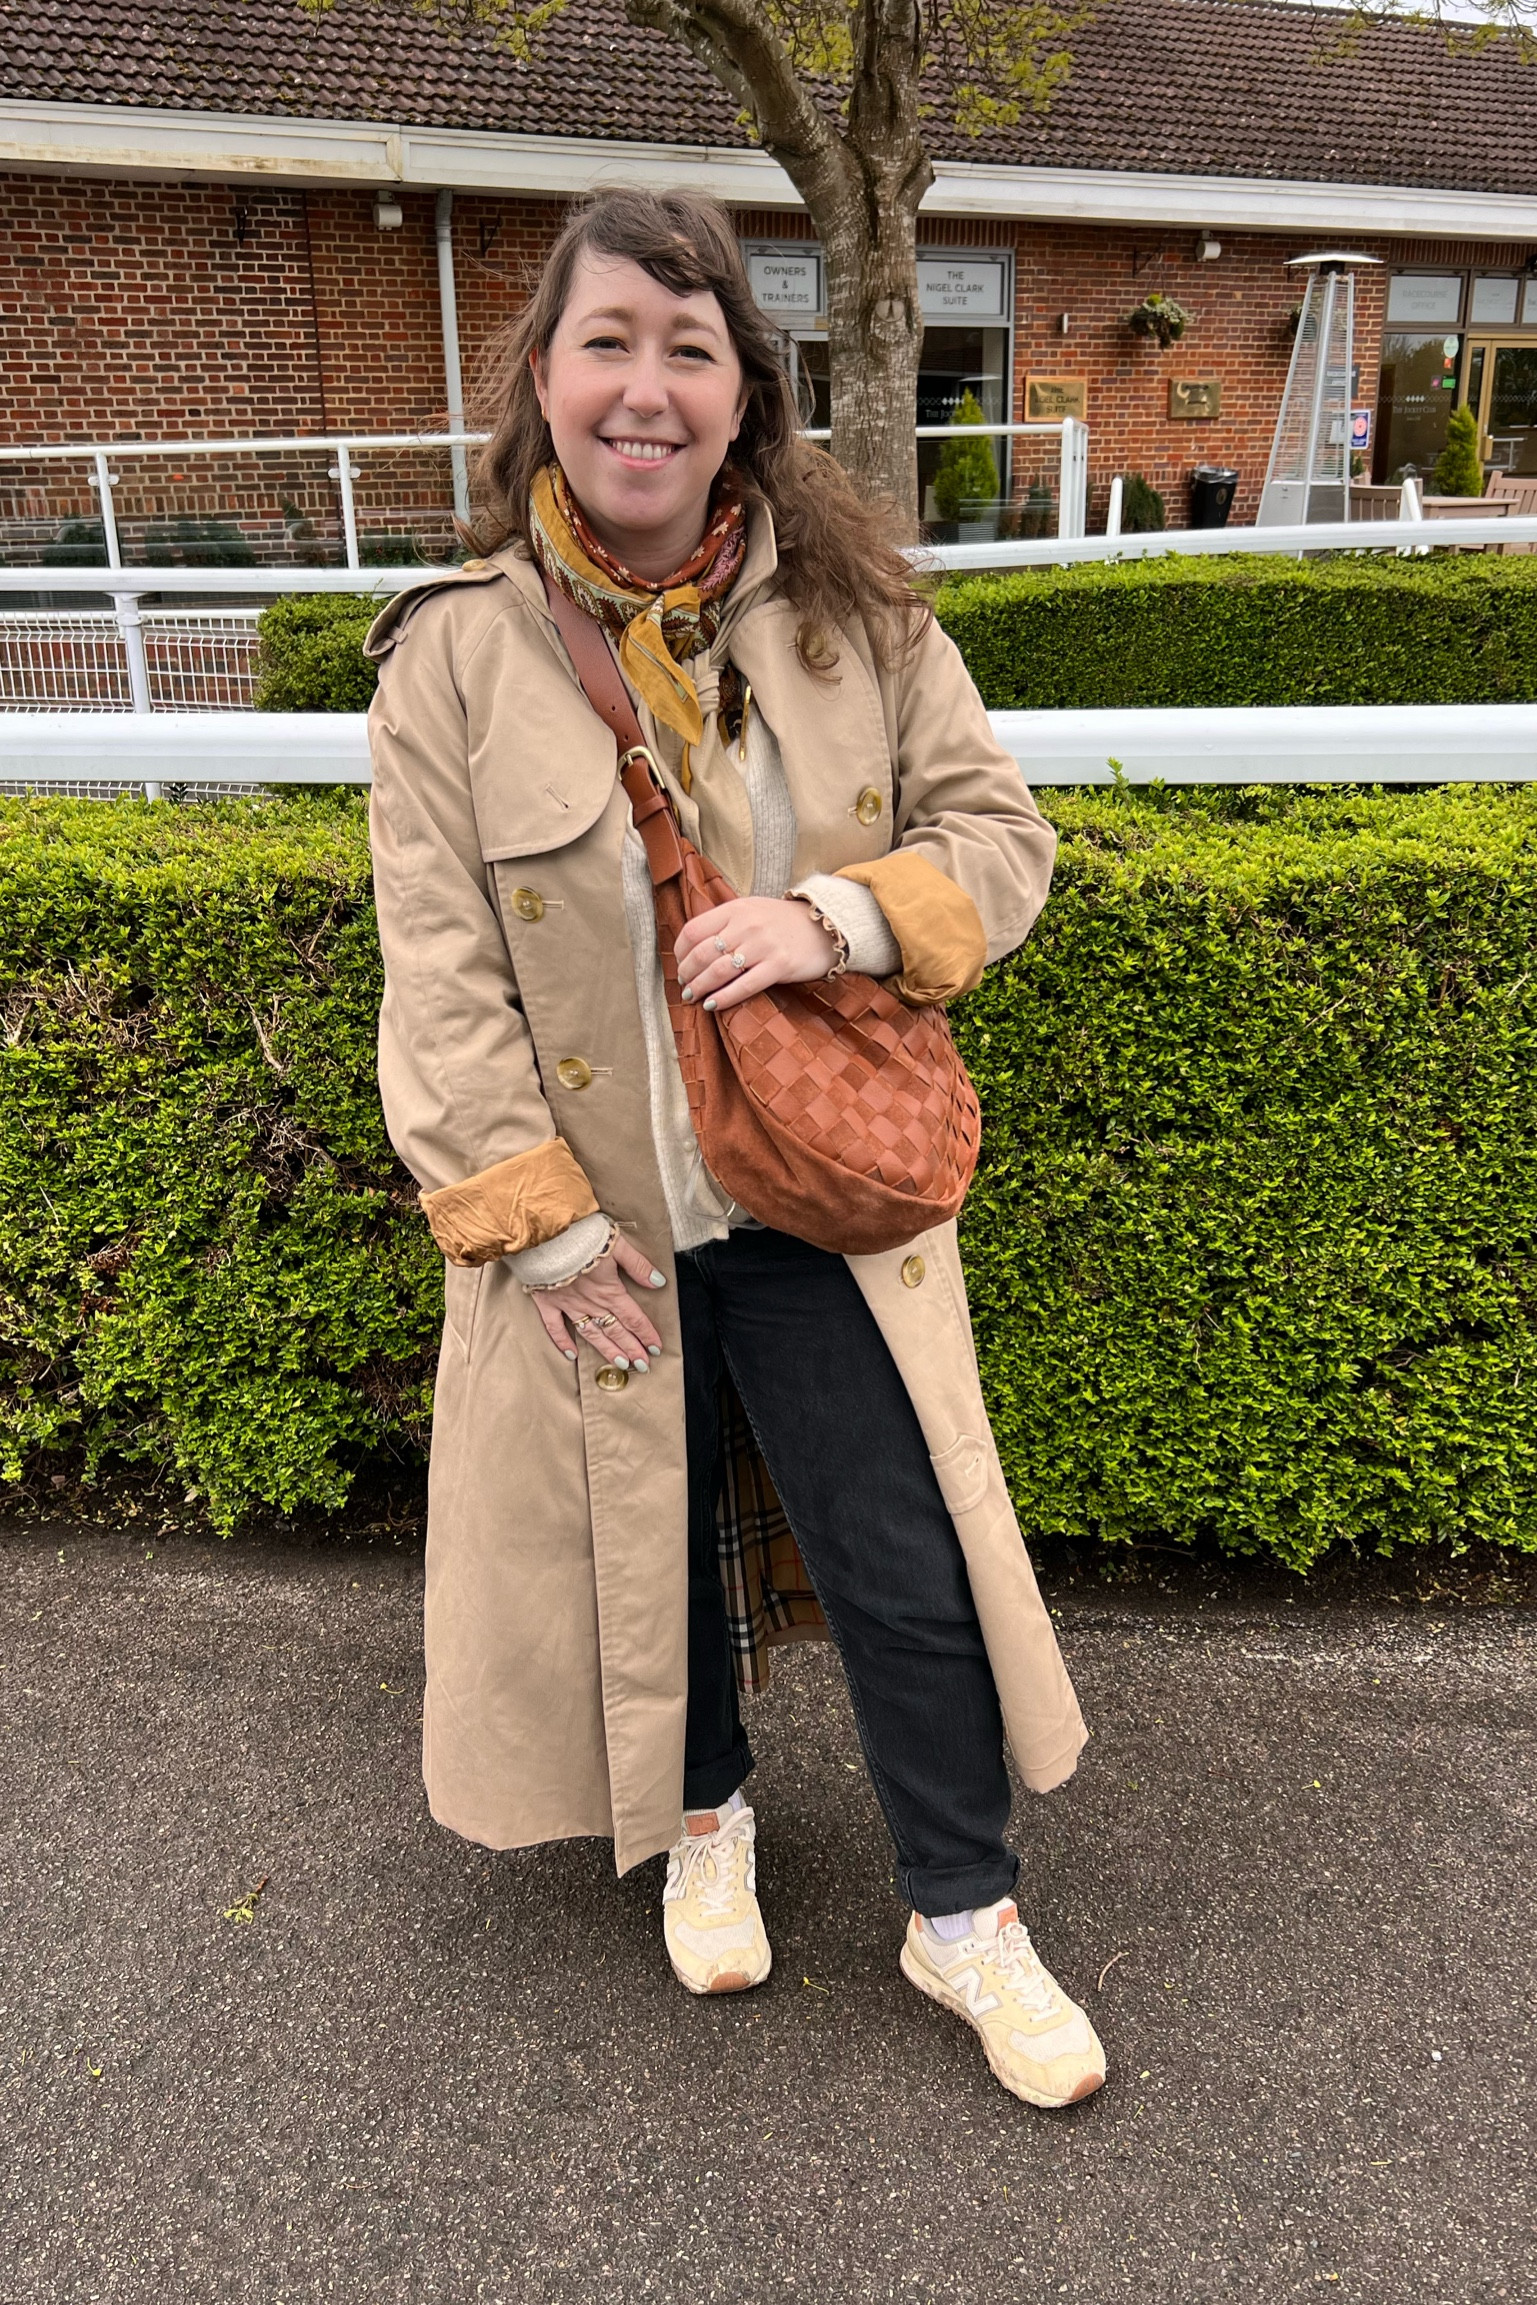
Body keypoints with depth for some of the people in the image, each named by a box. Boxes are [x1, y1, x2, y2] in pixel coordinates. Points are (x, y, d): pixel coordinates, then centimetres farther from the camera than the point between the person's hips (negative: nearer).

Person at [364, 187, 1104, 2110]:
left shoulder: (859, 615, -3)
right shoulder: (450, 658, -7)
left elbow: (999, 833, 0)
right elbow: (438, 971, -8)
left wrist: (834, 916, -20)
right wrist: (543, 1226, -11)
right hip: (597, 1219, 0)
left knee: (905, 1561, 7)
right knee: (649, 1527, 19)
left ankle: (964, 1916, 31)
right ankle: (705, 1819, 48)